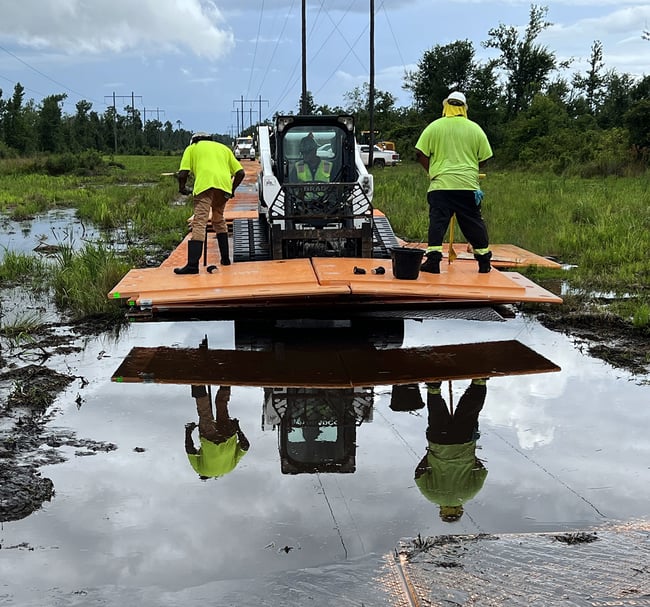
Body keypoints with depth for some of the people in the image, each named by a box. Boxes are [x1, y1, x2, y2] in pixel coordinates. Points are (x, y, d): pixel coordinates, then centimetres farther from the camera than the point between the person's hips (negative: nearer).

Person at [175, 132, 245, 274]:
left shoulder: (192, 148, 23)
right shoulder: (224, 148, 33)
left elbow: (182, 174, 9)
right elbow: (240, 173, 21)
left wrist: (182, 187, 27)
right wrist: (232, 190, 34)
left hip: (205, 184, -4)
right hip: (224, 184, 4)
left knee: (199, 223, -12)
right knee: (219, 220, 24)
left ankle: (192, 264, -23)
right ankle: (225, 258, 24)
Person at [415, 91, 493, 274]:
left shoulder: (434, 126, 2)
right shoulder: (475, 129, 7)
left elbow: (421, 154, 0)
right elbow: (484, 158, 10)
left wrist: (431, 170, 15)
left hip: (441, 184, -2)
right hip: (468, 185, 2)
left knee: (437, 221, -2)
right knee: (474, 223, 10)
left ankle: (433, 260, -10)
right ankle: (484, 260, 18)